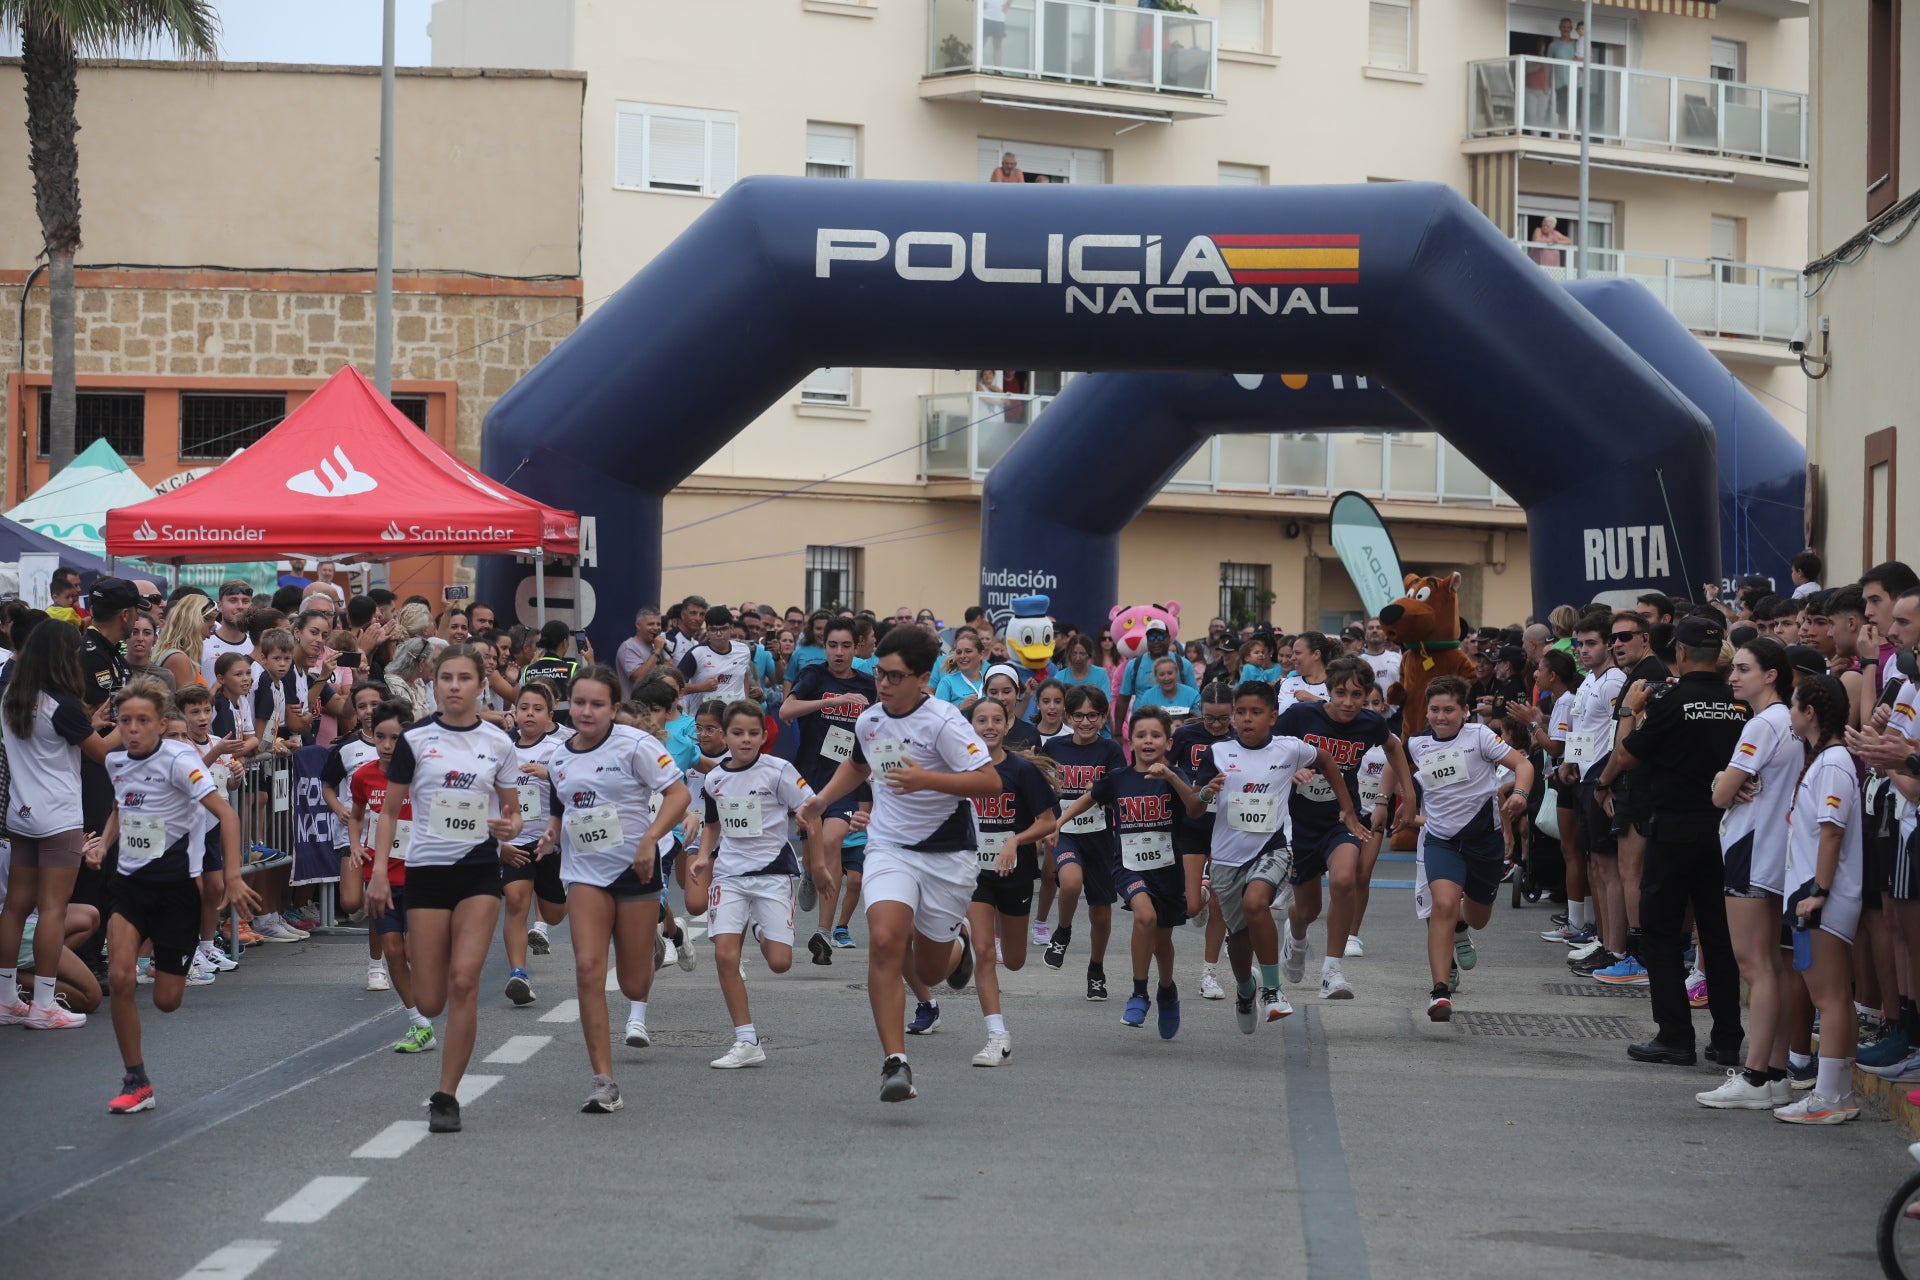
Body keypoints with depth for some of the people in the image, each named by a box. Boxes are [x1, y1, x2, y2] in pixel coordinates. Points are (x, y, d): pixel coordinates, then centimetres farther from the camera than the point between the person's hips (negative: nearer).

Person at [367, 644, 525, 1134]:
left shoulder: (498, 743, 4)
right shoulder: (415, 739, 1)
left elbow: (512, 809, 13)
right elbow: (390, 810, 5)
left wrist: (510, 827, -10)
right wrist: (378, 871, -5)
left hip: (479, 871, 0)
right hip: (426, 869, 0)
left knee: (464, 980, -16)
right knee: (430, 1002, -1)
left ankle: (446, 1097, -8)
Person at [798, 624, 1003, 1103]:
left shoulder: (943, 721, -15)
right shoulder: (869, 720, 4)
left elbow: (990, 780, -23)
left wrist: (927, 780, -32)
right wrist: (823, 799, 14)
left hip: (948, 853, -3)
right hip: (890, 848, 3)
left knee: (929, 971, 8)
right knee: (885, 942, -23)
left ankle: (956, 943, 48)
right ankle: (895, 1063, -21)